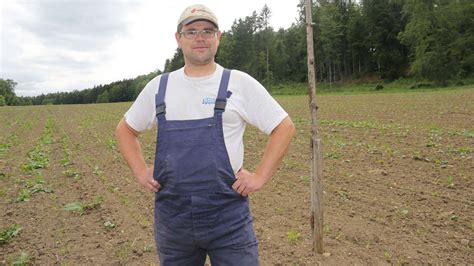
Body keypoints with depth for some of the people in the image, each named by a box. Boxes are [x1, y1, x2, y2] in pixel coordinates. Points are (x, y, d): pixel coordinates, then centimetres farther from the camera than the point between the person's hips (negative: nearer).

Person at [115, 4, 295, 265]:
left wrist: (260, 176, -6)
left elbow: (284, 127, 1)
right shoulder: (158, 86, 7)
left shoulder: (240, 83, -2)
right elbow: (125, 129, 20)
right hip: (171, 217, 4)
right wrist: (140, 171, 7)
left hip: (228, 216, -3)